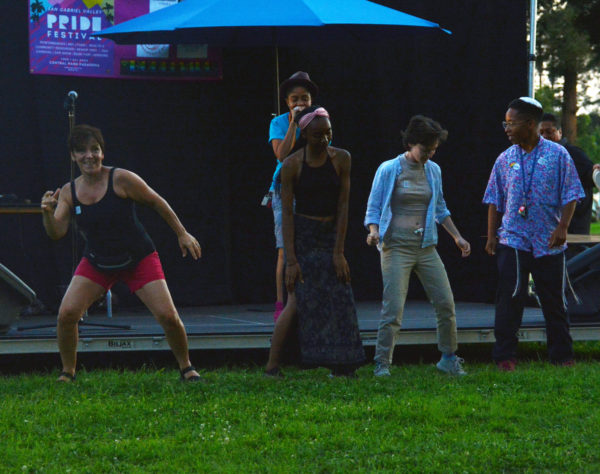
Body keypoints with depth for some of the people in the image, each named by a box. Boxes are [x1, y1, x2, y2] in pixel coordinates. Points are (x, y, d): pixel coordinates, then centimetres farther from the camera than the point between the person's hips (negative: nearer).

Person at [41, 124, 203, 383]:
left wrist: (182, 234, -1)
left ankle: (186, 367, 16)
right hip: (96, 263, 3)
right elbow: (56, 233, -11)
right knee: (67, 313, -15)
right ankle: (67, 372, 6)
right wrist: (47, 213, -31)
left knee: (168, 316, -10)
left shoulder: (121, 180, -17)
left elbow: (157, 202, -5)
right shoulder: (68, 192, -5)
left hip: (138, 259, -3)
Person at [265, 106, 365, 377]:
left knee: (339, 299, 0)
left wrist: (339, 252, -7)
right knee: (299, 301, -11)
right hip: (302, 235, -3)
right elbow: (287, 212, -9)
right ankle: (272, 365, -8)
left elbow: (343, 206, -2)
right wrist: (291, 260, -15)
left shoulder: (341, 159, -1)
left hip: (331, 234, 3)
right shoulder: (292, 164, -8)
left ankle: (341, 367, 7)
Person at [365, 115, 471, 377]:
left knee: (446, 303, 2)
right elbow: (373, 208, -1)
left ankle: (448, 358, 18)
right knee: (393, 308, -12)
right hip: (397, 247, -5)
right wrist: (374, 232, -20)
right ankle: (382, 363, -4)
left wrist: (457, 237, 19)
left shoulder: (433, 171, 11)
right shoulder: (388, 170, -3)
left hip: (426, 248, 5)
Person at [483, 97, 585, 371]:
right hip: (513, 241, 1)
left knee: (554, 302, 6)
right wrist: (491, 235, 4)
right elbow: (495, 201, 11)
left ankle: (562, 356, 16)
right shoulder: (505, 160, 7)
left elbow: (570, 196, -1)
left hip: (549, 243, -1)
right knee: (510, 300, -4)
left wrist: (562, 228, -13)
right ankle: (505, 356, 2)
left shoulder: (558, 155, -1)